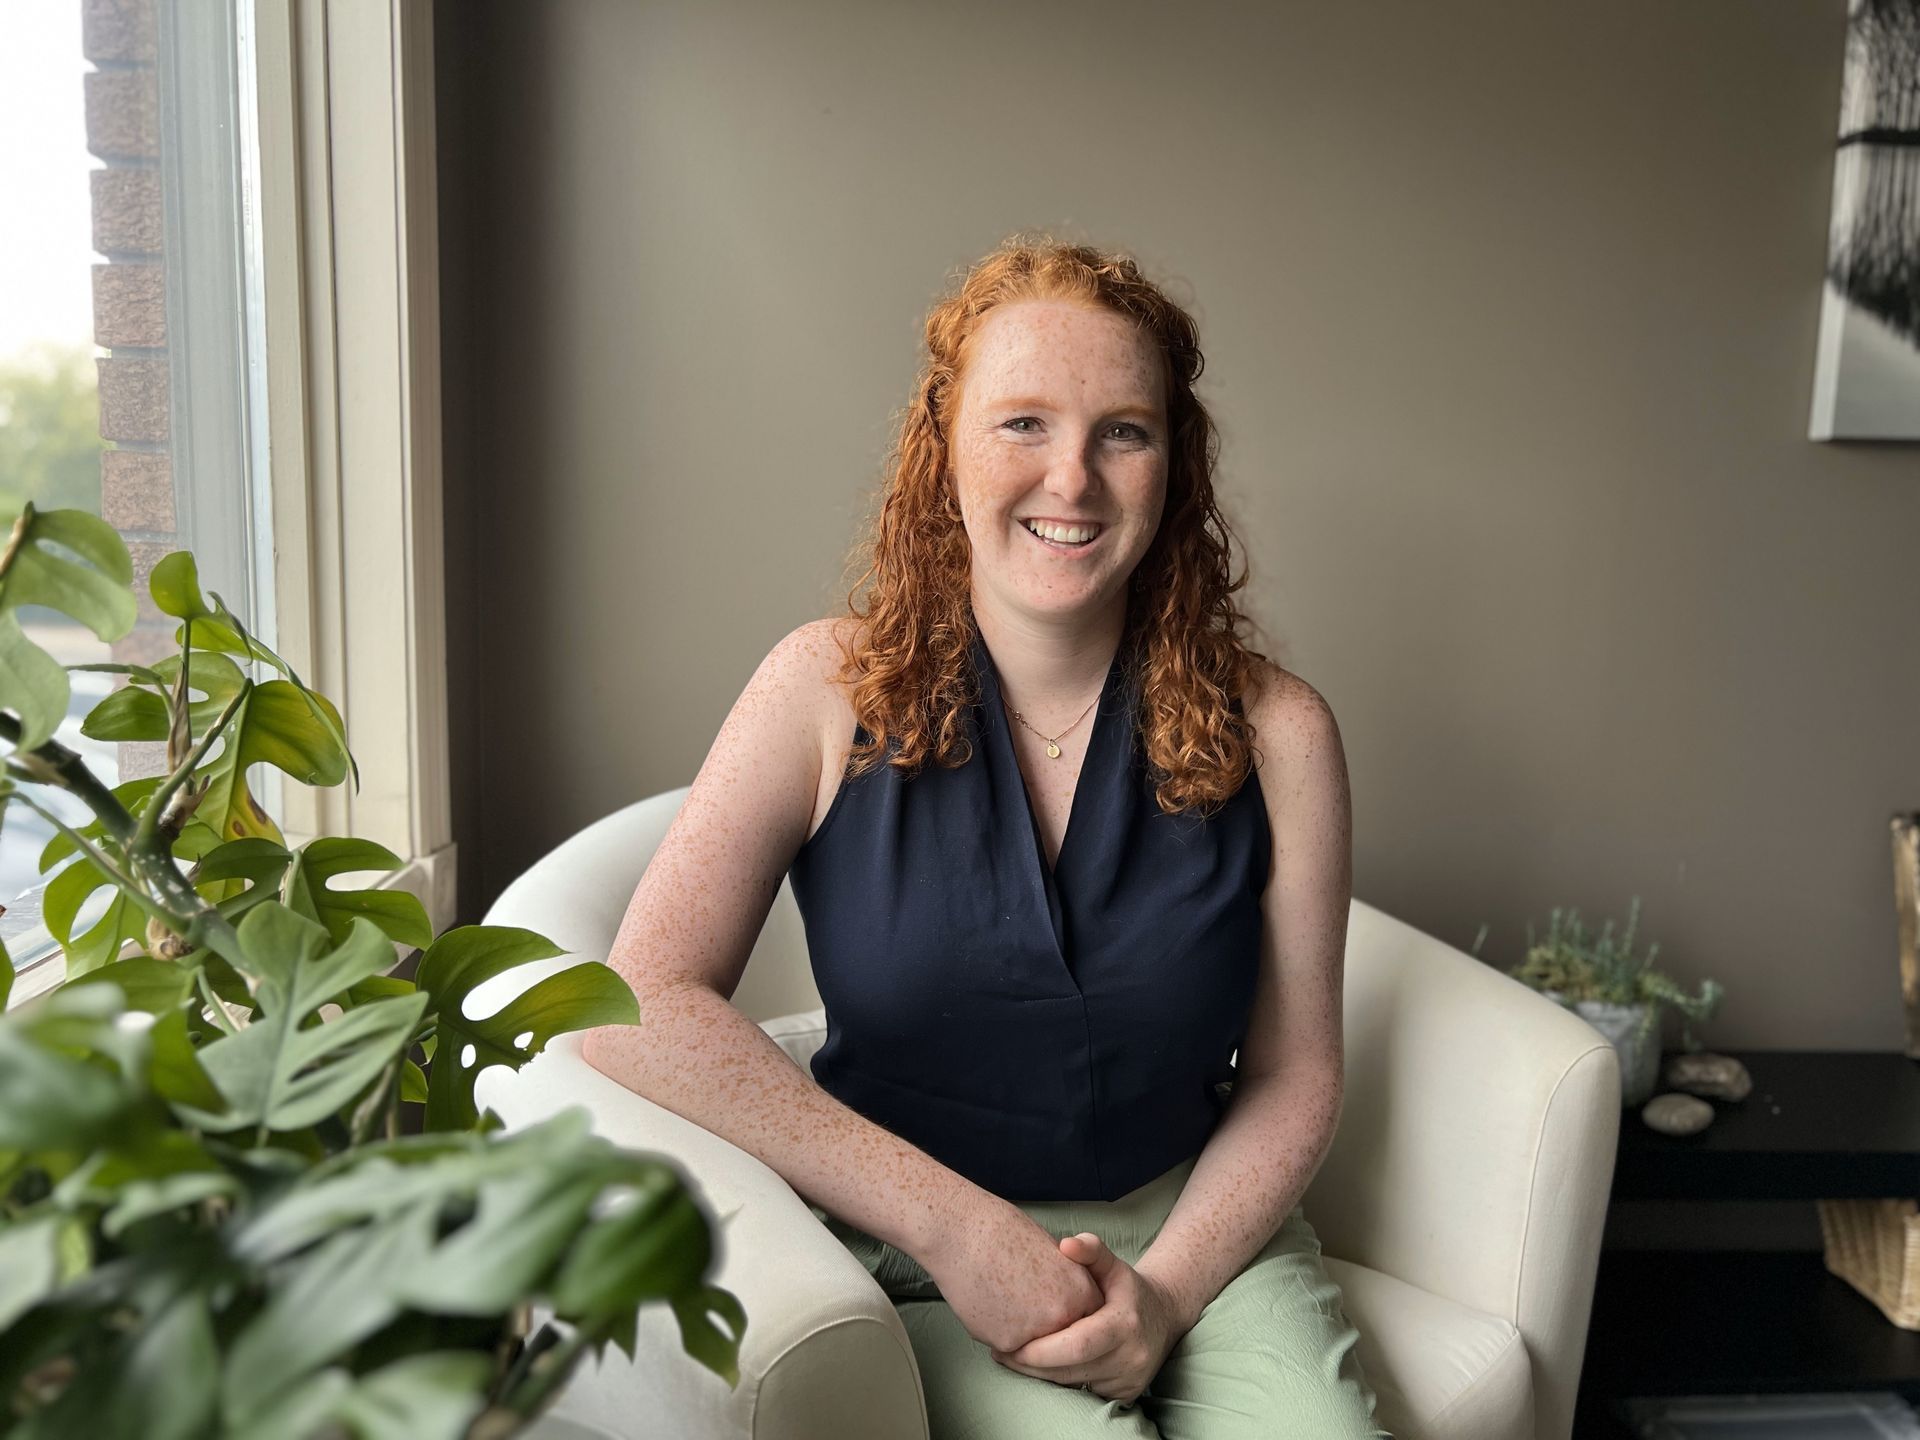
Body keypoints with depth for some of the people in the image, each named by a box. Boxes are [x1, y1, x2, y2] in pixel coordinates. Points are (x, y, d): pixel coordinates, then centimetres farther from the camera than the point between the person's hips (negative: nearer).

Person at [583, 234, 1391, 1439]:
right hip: (914, 1252, -1)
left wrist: (1167, 1290, -13)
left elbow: (1294, 1076, 2)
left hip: (1202, 1232, 2)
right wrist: (953, 1225, -18)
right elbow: (644, 1005, -16)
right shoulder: (834, 691, -8)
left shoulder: (1274, 733, -5)